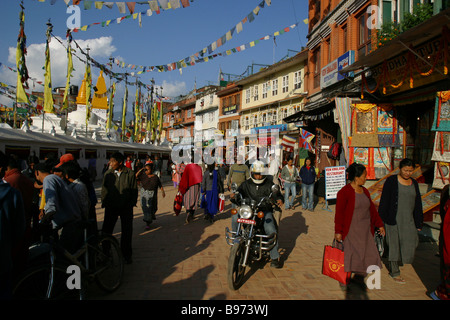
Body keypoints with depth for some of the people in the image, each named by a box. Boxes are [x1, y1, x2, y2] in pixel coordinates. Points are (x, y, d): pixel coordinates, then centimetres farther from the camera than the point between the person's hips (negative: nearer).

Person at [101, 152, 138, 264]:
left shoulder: (130, 174, -6)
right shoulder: (108, 174, 0)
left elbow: (134, 191, -1)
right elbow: (104, 190, 7)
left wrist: (131, 204, -5)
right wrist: (105, 203, 1)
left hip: (126, 208, -1)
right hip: (111, 207, 1)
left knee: (127, 231, 8)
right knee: (106, 230, 2)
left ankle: (126, 255, 24)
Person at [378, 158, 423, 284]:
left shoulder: (414, 183, 10)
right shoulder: (391, 181, -7)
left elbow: (417, 204, 14)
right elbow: (384, 200, -7)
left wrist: (418, 222, 11)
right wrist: (383, 219, -11)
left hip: (408, 219, 5)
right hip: (394, 218, -5)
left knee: (410, 243, 3)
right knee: (394, 244, 2)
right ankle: (394, 272, 15)